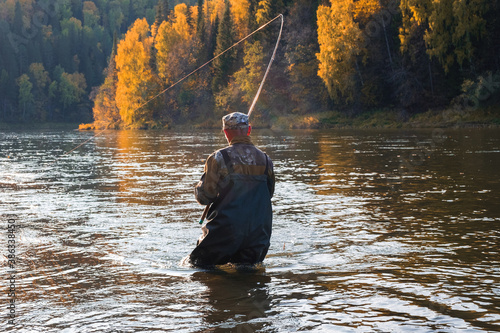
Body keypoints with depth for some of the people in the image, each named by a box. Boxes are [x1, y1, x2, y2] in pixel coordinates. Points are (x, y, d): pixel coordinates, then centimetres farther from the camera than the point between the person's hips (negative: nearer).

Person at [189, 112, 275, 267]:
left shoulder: (219, 158, -11)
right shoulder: (265, 159, 4)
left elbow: (204, 197, -8)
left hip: (226, 230, -4)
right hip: (258, 234, 4)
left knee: (199, 268, 9)